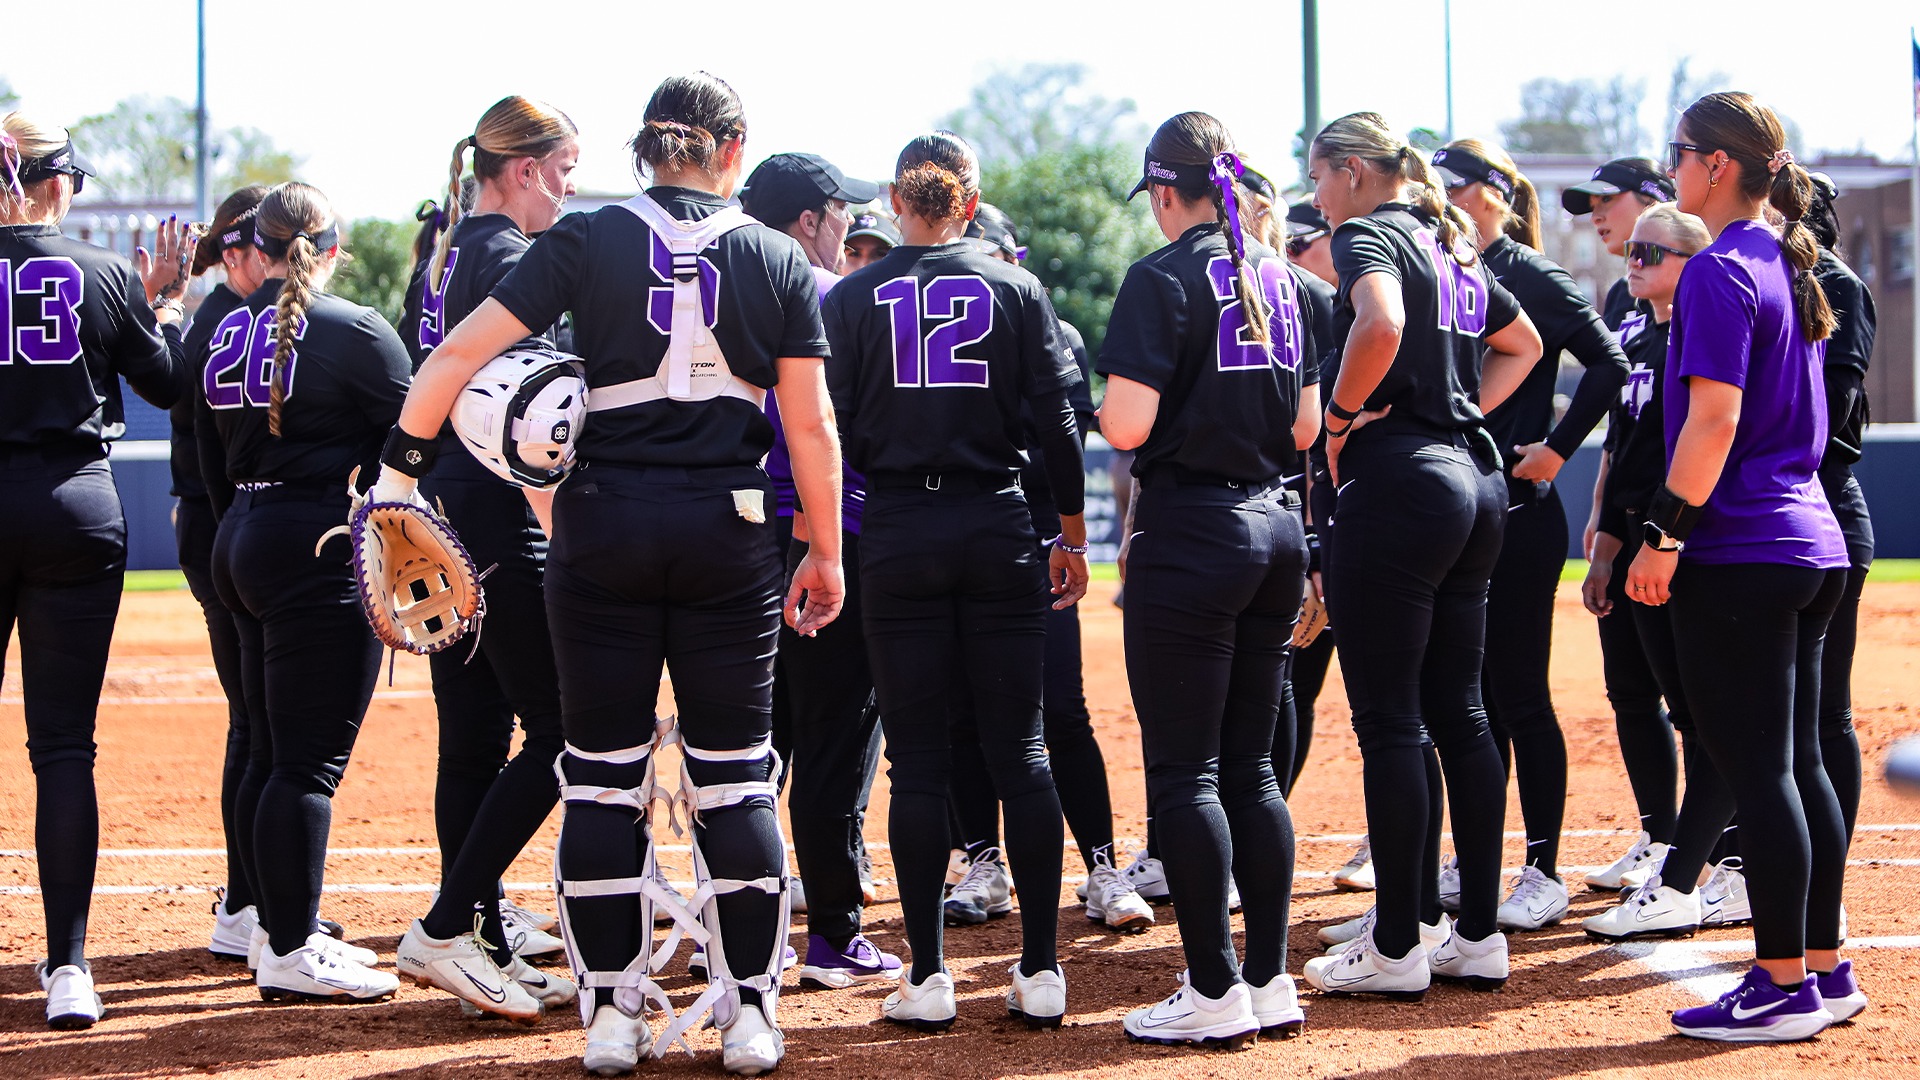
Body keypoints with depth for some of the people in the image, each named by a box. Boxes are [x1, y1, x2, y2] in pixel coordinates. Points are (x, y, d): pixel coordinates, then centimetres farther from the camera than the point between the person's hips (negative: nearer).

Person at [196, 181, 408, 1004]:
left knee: (272, 751, 15)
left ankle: (280, 930, 23)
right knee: (311, 758, -7)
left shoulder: (223, 334, 11)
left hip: (240, 542, 8)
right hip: (323, 548, -8)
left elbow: (211, 463, 17)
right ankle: (290, 956, -7)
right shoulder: (354, 331, -10)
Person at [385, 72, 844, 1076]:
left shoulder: (587, 240, -1)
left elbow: (459, 352, -7)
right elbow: (810, 427, 2)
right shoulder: (778, 260, 2)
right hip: (729, 533, 0)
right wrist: (827, 553, 10)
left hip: (603, 527, 0)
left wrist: (398, 467, 1)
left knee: (603, 776, 7)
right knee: (734, 779, 8)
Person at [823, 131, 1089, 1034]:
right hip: (999, 532, 1)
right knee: (1019, 749, 5)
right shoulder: (1016, 290, 2)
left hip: (898, 534, -1)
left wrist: (813, 540, 6)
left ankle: (927, 978, 2)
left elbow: (827, 428, -1)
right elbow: (1057, 419, 1)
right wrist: (1072, 537, 10)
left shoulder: (853, 298, 1)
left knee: (917, 758, 3)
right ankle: (1040, 975, 5)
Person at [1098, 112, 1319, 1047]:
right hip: (1277, 528, 7)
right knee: (1251, 766, 12)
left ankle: (1216, 992, -2)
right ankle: (1271, 983, 13)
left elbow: (1126, 425, -17)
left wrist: (1106, 405, 4)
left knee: (1184, 770, -2)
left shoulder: (1164, 279, -11)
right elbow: (1306, 426, 13)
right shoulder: (1278, 278, 10)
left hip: (1193, 534, -7)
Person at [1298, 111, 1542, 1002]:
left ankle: (1397, 947, -2)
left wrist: (1341, 413, -15)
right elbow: (1523, 343, 33)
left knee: (1388, 717, -5)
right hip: (1474, 478, 9)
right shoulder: (1455, 250, 18)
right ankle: (1478, 936, 12)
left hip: (1397, 484, -9)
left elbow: (1382, 326, -29)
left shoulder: (1367, 236, -8)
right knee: (1458, 712, 11)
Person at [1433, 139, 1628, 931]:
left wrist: (1557, 448, -15)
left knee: (1518, 694, -4)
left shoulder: (1529, 277, -8)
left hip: (1518, 514, -7)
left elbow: (1608, 364, -15)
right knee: (1469, 694, 11)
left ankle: (1544, 873, 3)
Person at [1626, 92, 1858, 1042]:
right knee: (1800, 761, 13)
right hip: (1812, 544, 9)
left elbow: (1713, 419, -20)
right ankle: (1827, 970, 16)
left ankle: (1784, 987, -3)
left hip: (1738, 554, -9)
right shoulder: (1789, 266, 15)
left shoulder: (1720, 272, -13)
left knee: (1756, 768, -6)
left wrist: (1665, 533, -18)